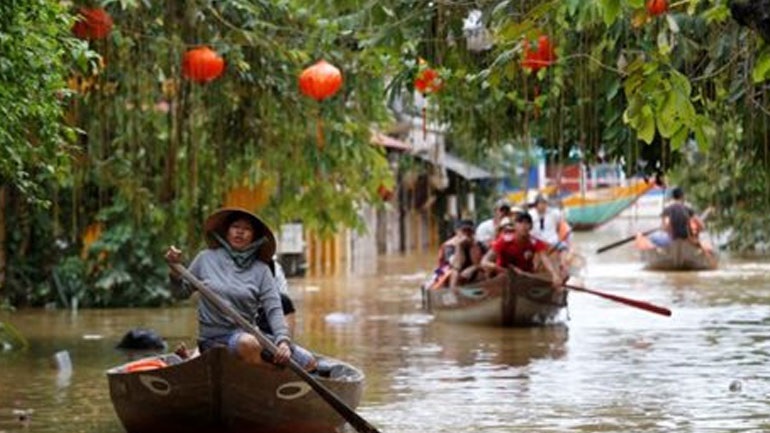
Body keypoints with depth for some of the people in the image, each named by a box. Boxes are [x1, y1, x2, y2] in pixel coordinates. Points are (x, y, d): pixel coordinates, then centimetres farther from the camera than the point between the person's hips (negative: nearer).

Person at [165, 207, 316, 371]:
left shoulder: (261, 270, 6)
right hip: (215, 338, -3)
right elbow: (181, 293, 12)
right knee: (248, 343, -39)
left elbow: (274, 310, -4)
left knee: (309, 362, -10)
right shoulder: (206, 259, 4)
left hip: (250, 333, 3)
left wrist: (283, 341, -21)